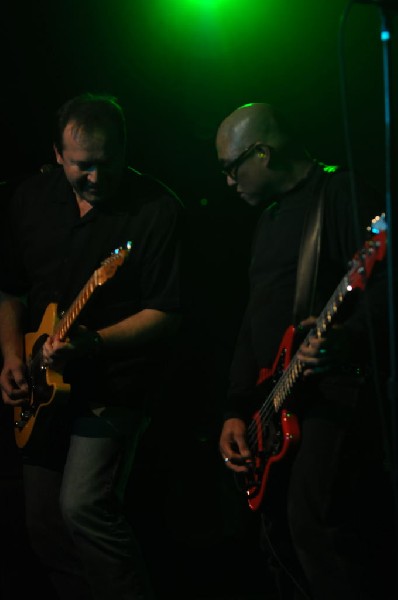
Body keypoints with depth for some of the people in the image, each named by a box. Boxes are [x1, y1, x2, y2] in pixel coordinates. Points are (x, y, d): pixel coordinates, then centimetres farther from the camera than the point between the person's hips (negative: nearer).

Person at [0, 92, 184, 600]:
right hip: (44, 389, 6)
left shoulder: (157, 209, -13)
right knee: (44, 525, 10)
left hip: (115, 386, -6)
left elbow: (168, 313, -16)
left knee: (82, 505, -22)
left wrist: (93, 343, -27)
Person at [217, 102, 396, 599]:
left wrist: (350, 339, -34)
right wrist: (236, 409, 16)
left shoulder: (341, 194, -5)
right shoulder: (268, 218, 23)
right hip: (277, 409, 10)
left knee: (315, 522, -23)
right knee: (281, 539, 11)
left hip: (337, 392, -10)